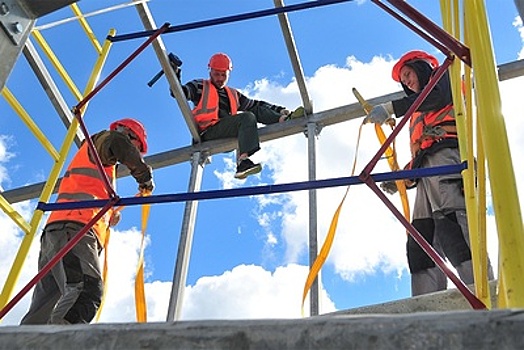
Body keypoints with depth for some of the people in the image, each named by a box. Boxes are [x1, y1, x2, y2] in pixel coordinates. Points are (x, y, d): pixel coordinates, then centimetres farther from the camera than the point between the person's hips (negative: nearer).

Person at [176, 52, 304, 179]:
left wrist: (279, 110, 13)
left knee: (258, 110, -1)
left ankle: (284, 119, -26)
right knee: (247, 118, -26)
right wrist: (175, 75, -19)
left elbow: (256, 105, 25)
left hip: (229, 135, 6)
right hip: (209, 132, -6)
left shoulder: (233, 94, 29)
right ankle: (243, 162, -43)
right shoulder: (201, 87, 14)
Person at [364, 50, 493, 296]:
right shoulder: (419, 113, 40)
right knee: (421, 242, -7)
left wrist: (390, 108, -11)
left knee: (451, 220, -28)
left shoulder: (443, 76, 21)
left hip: (446, 154, -8)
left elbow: (437, 98, -5)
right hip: (426, 173, 8)